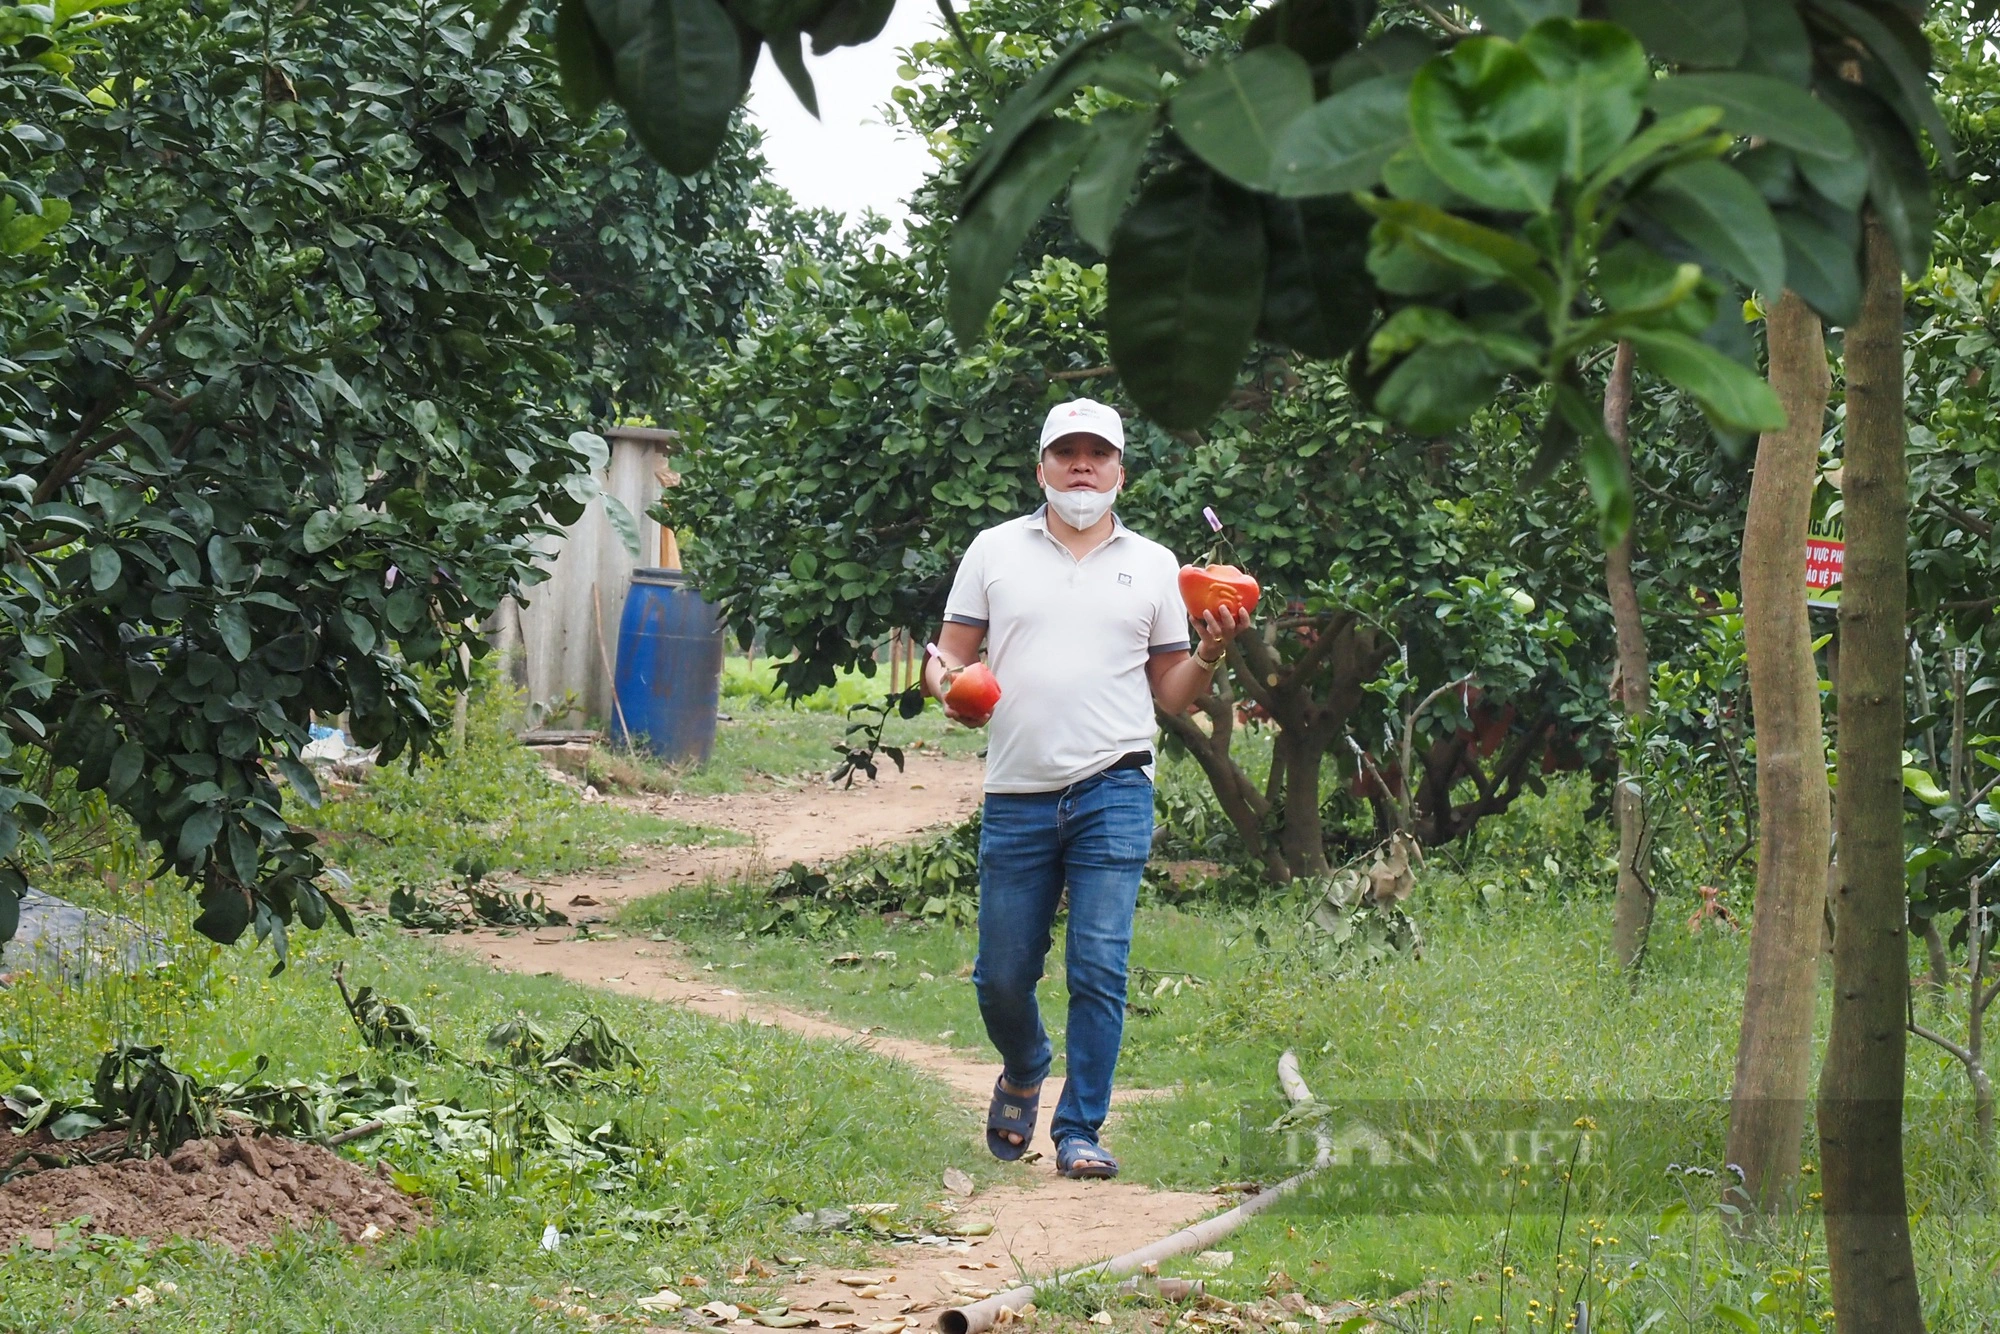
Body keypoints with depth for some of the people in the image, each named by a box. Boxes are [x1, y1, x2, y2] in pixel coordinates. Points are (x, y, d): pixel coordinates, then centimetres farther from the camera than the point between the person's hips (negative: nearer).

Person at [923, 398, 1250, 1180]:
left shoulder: (1153, 565, 13)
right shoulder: (995, 551, 11)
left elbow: (1171, 694, 15)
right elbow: (947, 656, 10)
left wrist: (1210, 655, -4)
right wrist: (950, 684, -12)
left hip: (1113, 791, -1)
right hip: (1017, 794, 1)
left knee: (1099, 968, -8)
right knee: (1002, 976, 5)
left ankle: (1080, 1131, 0)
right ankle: (1023, 1073, 35)